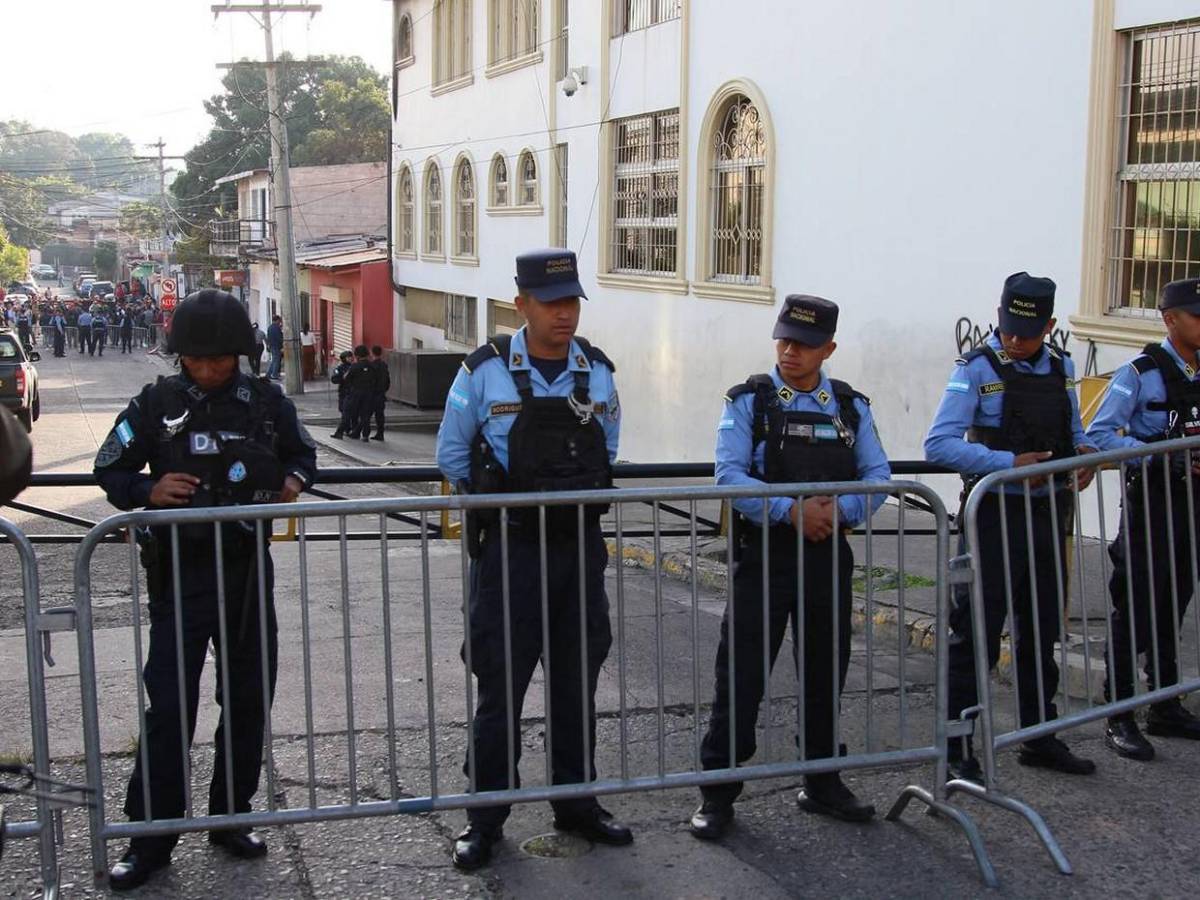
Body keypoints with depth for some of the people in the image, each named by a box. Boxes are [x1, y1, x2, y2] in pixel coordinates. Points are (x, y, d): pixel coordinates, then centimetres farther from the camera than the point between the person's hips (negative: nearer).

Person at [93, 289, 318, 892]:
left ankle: (230, 818, 27)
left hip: (248, 567, 3)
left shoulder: (266, 402, 1)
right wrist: (149, 491, -17)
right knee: (169, 705, -3)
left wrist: (294, 479, -4)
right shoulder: (157, 403, -4)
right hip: (181, 571, -3)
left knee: (247, 700, 11)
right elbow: (110, 471, 3)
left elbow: (303, 452, 18)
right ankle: (151, 836, 8)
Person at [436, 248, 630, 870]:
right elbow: (452, 456, 3)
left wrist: (579, 496, 10)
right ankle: (485, 819, 13)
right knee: (501, 686, 2)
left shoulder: (598, 373, 3)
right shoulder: (485, 371, -7)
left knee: (576, 683, 12)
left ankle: (577, 803, 26)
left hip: (580, 545, 4)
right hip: (510, 548, -3)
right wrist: (499, 496, 7)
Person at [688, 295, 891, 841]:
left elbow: (878, 475, 5)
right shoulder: (748, 401, -2)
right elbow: (729, 475, -11)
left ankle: (823, 783, 30)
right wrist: (790, 510, -22)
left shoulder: (852, 406, 9)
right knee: (741, 676, -2)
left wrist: (840, 510, -15)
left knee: (825, 674, 14)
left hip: (828, 556, 4)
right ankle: (717, 793, 8)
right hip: (764, 556, -3)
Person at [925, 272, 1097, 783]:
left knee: (1041, 635, 17)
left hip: (1048, 516, 6)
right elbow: (939, 444, -18)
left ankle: (1040, 739, 30)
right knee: (975, 637, -2)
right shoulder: (978, 369, -10)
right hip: (995, 515, -6)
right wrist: (1010, 464, -26)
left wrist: (1085, 452, -2)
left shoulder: (1061, 368, 9)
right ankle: (957, 750, 6)